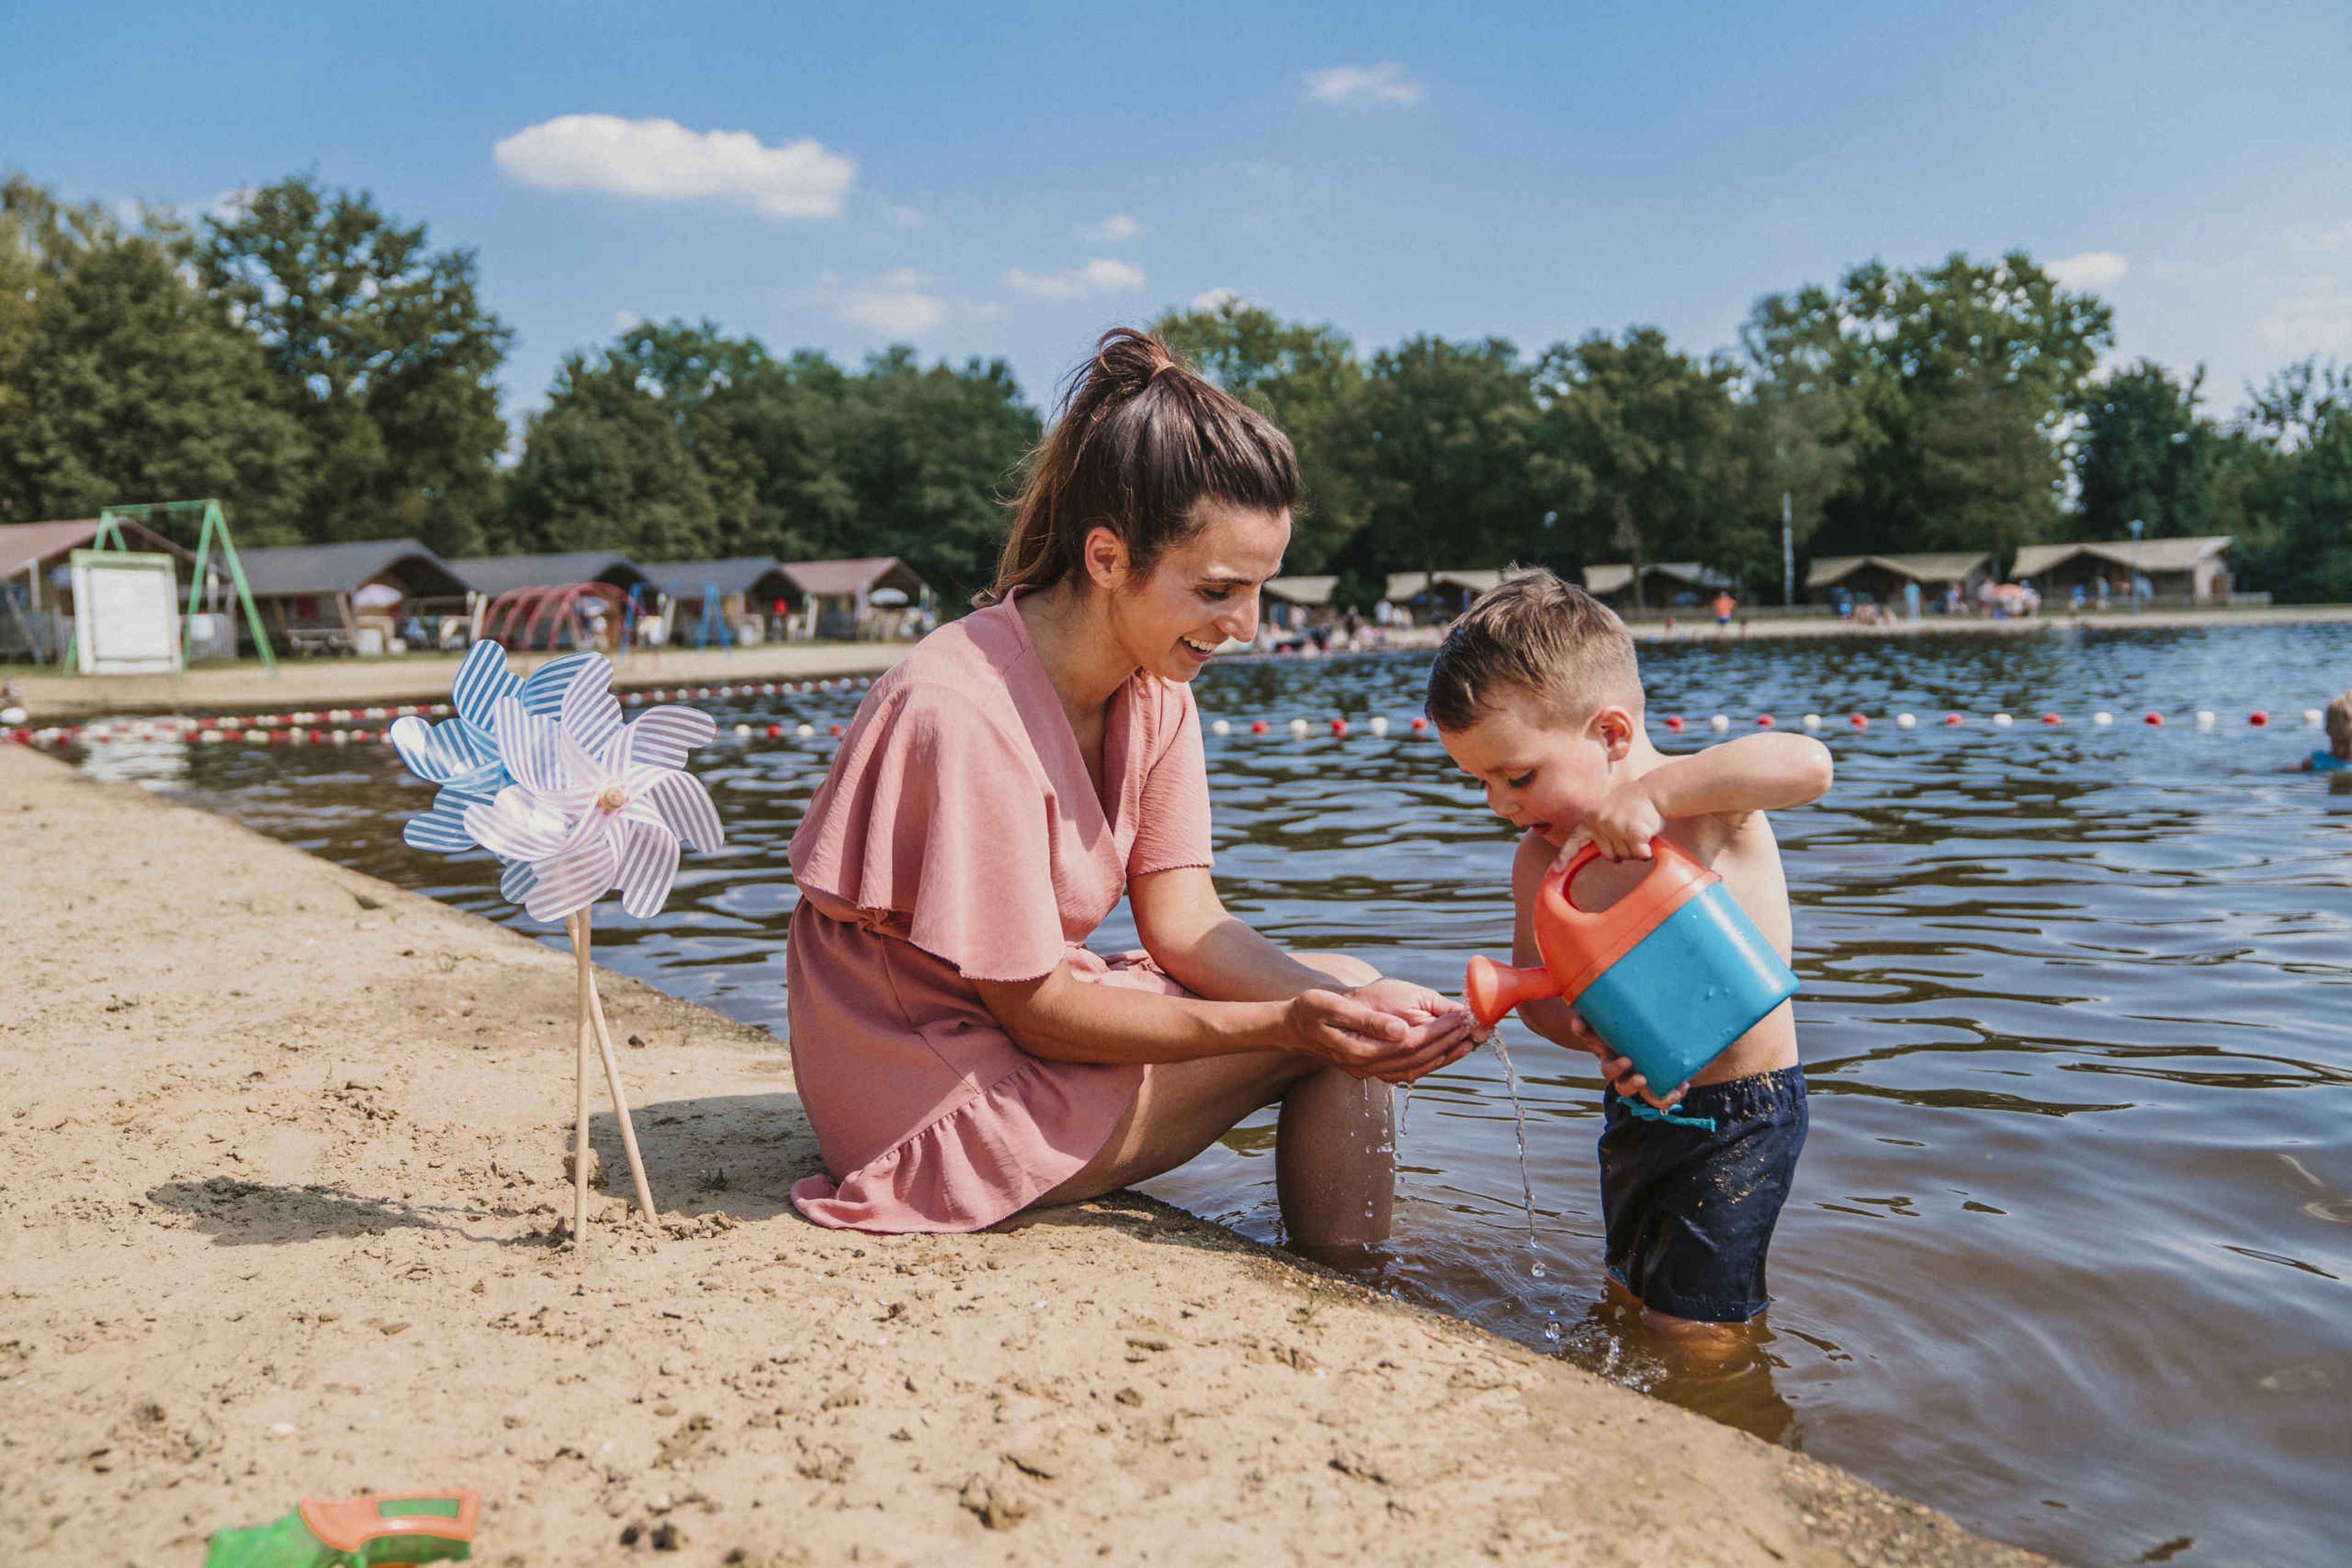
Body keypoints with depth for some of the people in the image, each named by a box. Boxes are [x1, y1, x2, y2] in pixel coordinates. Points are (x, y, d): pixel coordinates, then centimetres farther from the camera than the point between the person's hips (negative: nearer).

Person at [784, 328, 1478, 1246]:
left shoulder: (1156, 689, -3)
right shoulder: (964, 714, -28)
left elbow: (1186, 923, -5)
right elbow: (1033, 1011, -23)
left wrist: (1357, 1000, -22)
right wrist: (1287, 1024, -29)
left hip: (1034, 1011, 8)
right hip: (937, 1109, -8)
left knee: (1339, 990, 0)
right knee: (1326, 1039, -12)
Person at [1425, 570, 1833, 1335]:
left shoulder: (1705, 803, -18)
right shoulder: (1539, 860, -4)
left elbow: (1808, 763, -38)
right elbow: (1537, 985, -2)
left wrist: (1653, 790, -43)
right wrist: (1596, 1041, -23)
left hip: (1746, 1112, -6)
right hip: (1636, 1110, 6)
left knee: (1688, 1325, -6)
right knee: (1632, 1298, 21)